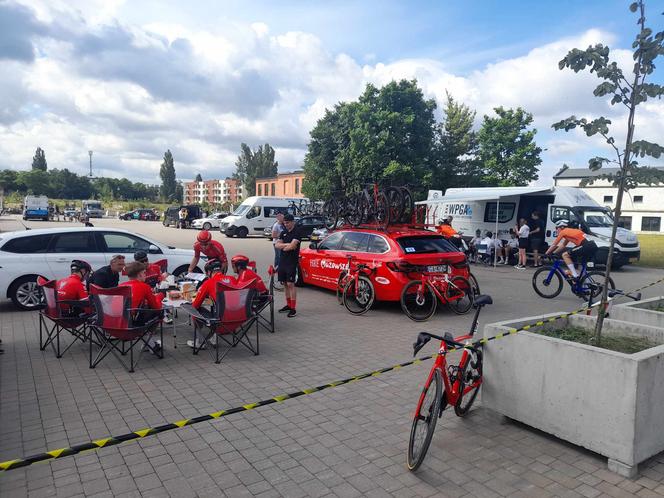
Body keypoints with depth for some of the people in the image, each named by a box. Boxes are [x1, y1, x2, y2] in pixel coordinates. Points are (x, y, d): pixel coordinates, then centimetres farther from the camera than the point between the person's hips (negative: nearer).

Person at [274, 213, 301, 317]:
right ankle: (288, 305, 22)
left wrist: (283, 247, -2)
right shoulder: (283, 233, 15)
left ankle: (293, 309, -7)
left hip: (292, 262, -7)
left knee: (290, 284, -9)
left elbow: (292, 246, -20)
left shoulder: (297, 233, -7)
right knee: (285, 284, 11)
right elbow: (277, 245, 5)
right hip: (283, 261, 7)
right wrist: (287, 245, -10)